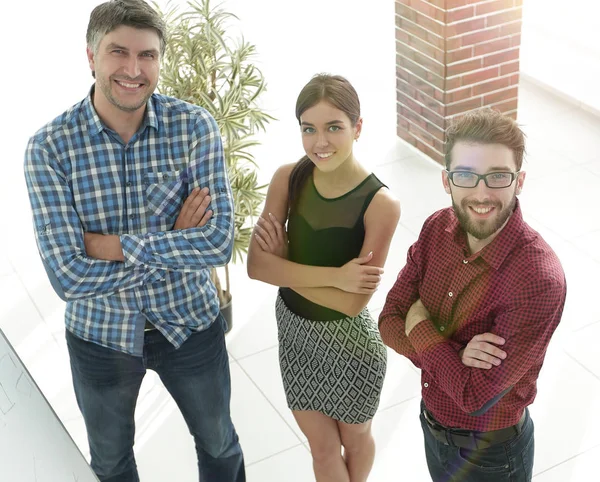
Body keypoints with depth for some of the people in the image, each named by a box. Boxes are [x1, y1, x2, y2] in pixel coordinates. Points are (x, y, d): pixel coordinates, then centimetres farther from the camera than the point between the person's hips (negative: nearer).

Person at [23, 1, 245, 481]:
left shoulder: (194, 126, -17)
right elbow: (70, 276, -26)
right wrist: (175, 243, -23)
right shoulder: (49, 147, -19)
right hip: (100, 334, 0)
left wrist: (111, 244, -26)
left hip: (190, 323, 0)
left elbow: (219, 242, -25)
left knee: (219, 443, 25)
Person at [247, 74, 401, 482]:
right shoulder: (288, 179, -13)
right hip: (295, 332, 3)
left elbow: (353, 301, -26)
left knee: (354, 439, 25)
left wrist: (284, 266, -19)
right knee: (321, 445, 21)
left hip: (349, 343, -3)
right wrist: (333, 275, -29)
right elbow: (256, 265, -18)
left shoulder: (380, 204, -25)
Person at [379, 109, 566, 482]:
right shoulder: (438, 229, -13)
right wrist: (452, 354, -27)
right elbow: (390, 321, -9)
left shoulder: (538, 278, -33)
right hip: (433, 425, 6)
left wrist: (421, 330, -20)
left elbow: (476, 396, -31)